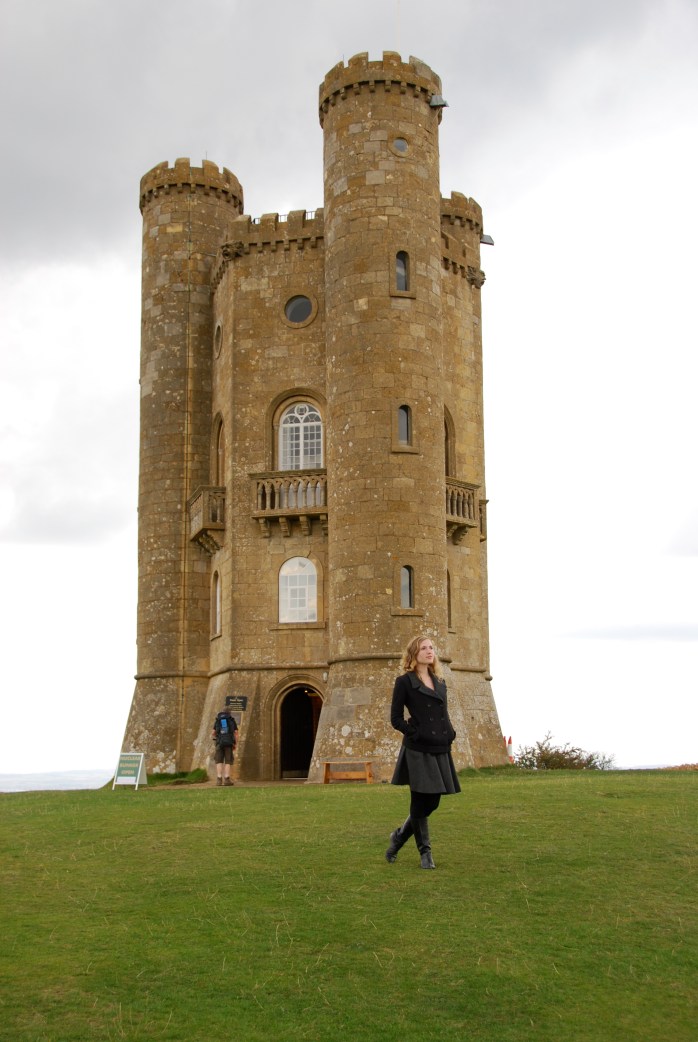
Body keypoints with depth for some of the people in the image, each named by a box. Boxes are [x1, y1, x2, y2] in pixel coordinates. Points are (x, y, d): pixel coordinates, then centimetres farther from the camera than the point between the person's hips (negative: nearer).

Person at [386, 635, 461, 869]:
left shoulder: (440, 682, 16)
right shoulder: (405, 682, -4)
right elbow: (396, 718, -5)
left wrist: (449, 734, 4)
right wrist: (416, 734, -13)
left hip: (441, 750, 7)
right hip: (418, 751, -6)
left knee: (432, 802, 8)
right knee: (421, 803, -2)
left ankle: (399, 836, 26)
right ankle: (425, 852, 13)